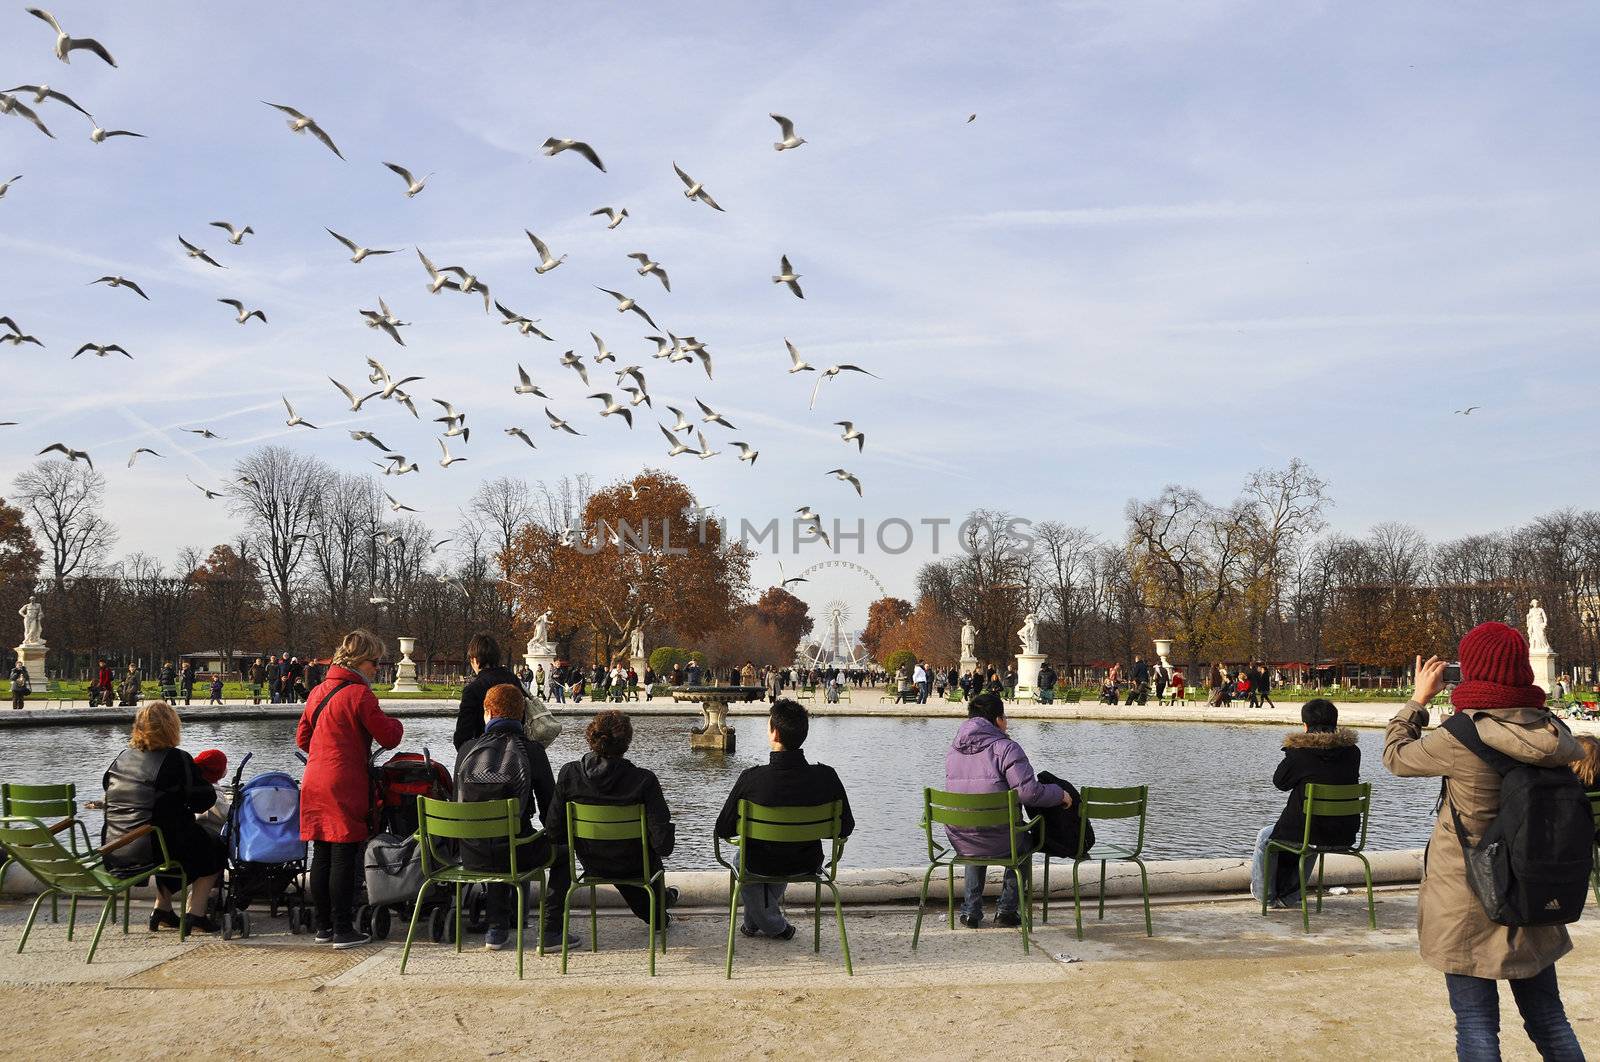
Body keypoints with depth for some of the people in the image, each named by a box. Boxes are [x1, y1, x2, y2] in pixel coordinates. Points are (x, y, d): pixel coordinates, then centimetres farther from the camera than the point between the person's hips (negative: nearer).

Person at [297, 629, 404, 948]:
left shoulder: (318, 691, 13)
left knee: (321, 858, 12)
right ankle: (343, 930, 0)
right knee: (344, 859, -3)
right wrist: (394, 722, 10)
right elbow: (389, 737, -10)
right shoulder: (359, 694, -11)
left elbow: (302, 737, 20)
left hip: (314, 784, 8)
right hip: (345, 787, -8)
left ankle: (323, 926, 19)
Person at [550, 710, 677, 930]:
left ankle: (654, 913, 61)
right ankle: (660, 902, 62)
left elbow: (555, 828, -12)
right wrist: (663, 848, -2)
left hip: (591, 864, 3)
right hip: (633, 865, -3)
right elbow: (661, 832, -26)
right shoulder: (644, 780, -26)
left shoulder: (569, 774, -19)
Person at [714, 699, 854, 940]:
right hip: (807, 865, 3)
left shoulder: (752, 778, -27)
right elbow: (846, 827, -8)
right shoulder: (826, 777, -21)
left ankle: (775, 926, 44)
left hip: (761, 866, -2)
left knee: (741, 858, 35)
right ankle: (754, 922, 53)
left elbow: (723, 829, -15)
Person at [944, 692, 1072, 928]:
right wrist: (1059, 794, -3)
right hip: (999, 841, -4)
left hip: (960, 841, 4)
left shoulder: (952, 752, 5)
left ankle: (971, 911, 31)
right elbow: (1029, 792, -22)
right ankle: (1006, 910, 26)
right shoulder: (1006, 748, -15)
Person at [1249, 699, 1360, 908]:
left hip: (1307, 831, -5)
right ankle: (1289, 897, 43)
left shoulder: (1299, 751, -16)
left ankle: (1264, 893, 39)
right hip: (1344, 836, 5)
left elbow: (1280, 781, -1)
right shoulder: (1352, 751, -2)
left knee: (1265, 837, 25)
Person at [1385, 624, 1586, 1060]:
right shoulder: (1556, 735, -6)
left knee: (1477, 1025, 3)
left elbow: (1395, 755, -3)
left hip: (1466, 906, -5)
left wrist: (1418, 700, 9)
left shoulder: (1459, 741, -21)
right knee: (1549, 1019, 18)